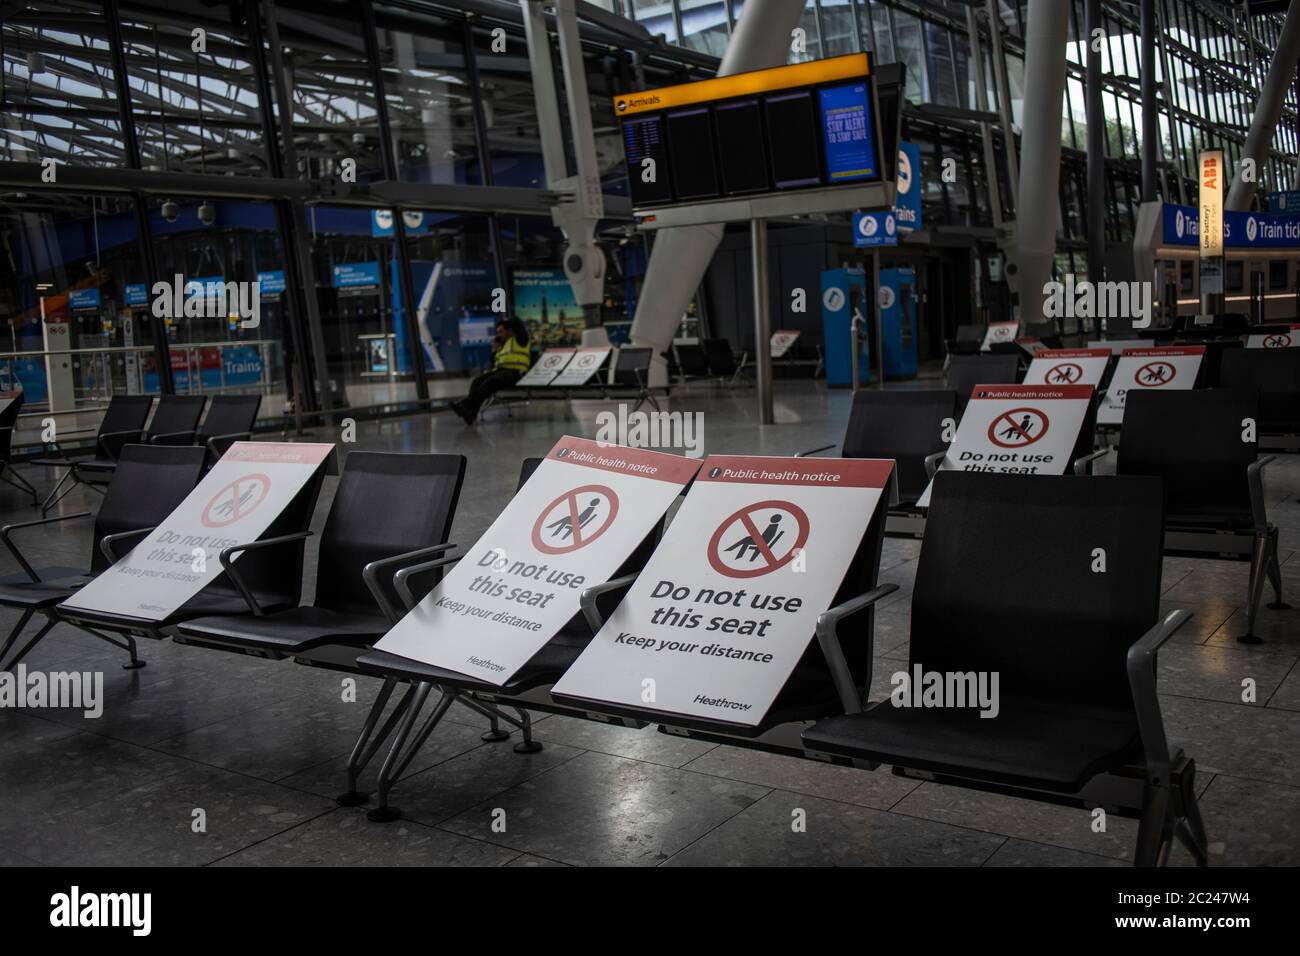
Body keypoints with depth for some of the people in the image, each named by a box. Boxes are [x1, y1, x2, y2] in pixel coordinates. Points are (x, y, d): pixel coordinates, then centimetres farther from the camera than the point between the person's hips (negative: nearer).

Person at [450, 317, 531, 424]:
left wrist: (507, 321, 11)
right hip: (500, 371, 8)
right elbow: (494, 364, 26)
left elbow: (517, 324, -10)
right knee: (477, 381, -18)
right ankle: (467, 407, -40)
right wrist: (494, 349, 16)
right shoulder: (502, 345, 29)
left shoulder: (518, 340, 8)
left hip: (514, 372, -8)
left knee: (489, 382, -32)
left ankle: (471, 410, -44)